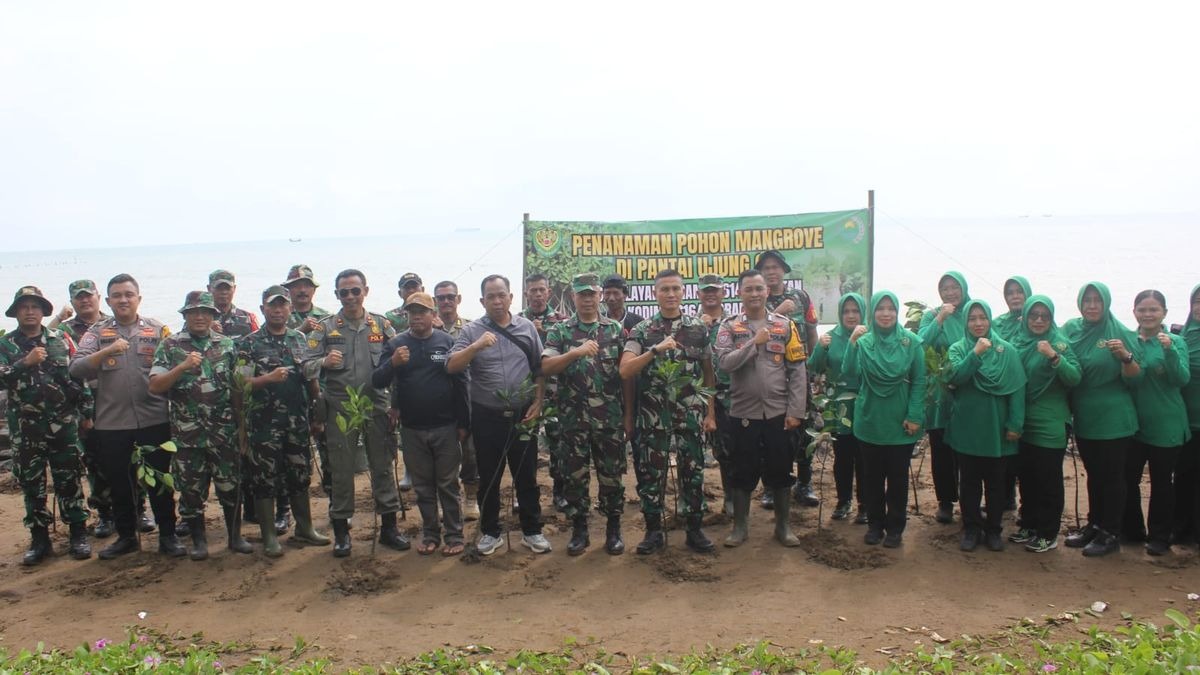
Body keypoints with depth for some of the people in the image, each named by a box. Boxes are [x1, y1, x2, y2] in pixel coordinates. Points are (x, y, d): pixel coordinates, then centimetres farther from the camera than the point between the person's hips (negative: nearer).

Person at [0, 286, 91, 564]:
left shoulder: (62, 340, 5)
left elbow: (80, 374, 6)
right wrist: (26, 362, -23)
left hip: (63, 423, -1)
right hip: (25, 428, 1)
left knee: (69, 479, 5)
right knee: (31, 483, 8)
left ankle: (78, 534, 13)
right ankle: (39, 539, 18)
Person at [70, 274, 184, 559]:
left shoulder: (158, 330, 3)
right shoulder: (97, 332, 4)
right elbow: (76, 369, -9)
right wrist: (107, 351, -23)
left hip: (154, 420, -1)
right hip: (111, 423, 1)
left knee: (160, 480, 6)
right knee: (119, 484, 13)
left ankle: (168, 535, 18)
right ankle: (126, 536, 28)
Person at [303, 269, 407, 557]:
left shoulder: (382, 325, 7)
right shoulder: (324, 327, 3)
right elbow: (307, 366, -3)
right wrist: (324, 362, -23)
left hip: (377, 406, 1)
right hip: (340, 409, -1)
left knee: (383, 467, 7)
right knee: (341, 471, 6)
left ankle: (389, 527, 19)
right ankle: (341, 531, 18)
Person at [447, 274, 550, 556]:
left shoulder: (527, 327, 4)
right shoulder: (471, 331, -1)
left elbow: (540, 370, 7)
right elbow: (452, 367, -12)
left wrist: (537, 403, -2)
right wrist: (476, 346, -27)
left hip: (523, 416, 1)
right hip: (487, 418, -1)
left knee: (526, 476, 10)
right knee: (489, 478, 10)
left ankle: (532, 531, 23)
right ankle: (490, 532, 25)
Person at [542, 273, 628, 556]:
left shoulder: (616, 330, 6)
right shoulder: (559, 330, 4)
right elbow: (545, 368, -7)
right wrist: (575, 353, -21)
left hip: (609, 417, 0)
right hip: (573, 417, 0)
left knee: (611, 474, 6)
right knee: (575, 475, 7)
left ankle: (613, 529, 20)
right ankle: (579, 530, 20)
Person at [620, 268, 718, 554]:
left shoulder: (699, 329, 4)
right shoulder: (641, 331, 0)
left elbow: (709, 375, 9)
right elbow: (625, 371, -11)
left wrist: (711, 413, 5)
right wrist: (656, 349, -21)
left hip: (691, 415, 1)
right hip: (652, 416, -1)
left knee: (692, 471, 6)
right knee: (651, 473, 4)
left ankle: (694, 530, 19)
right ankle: (654, 531, 17)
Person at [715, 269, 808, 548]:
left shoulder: (785, 325, 3)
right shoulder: (729, 327, 1)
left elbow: (797, 371, 1)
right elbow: (724, 363, -14)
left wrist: (796, 411, -5)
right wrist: (754, 342, -21)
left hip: (778, 412, 1)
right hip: (743, 412, -1)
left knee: (780, 470, 9)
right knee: (742, 471, 8)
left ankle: (783, 525, 24)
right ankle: (740, 526, 22)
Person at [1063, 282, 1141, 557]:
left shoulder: (1121, 333, -9)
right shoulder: (1071, 330, 2)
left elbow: (1134, 377, -11)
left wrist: (1125, 356, -28)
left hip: (1113, 419, -4)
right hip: (1084, 418, 5)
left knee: (1112, 475, 4)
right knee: (1093, 473, 17)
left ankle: (1110, 534, 14)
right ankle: (1093, 526, 29)